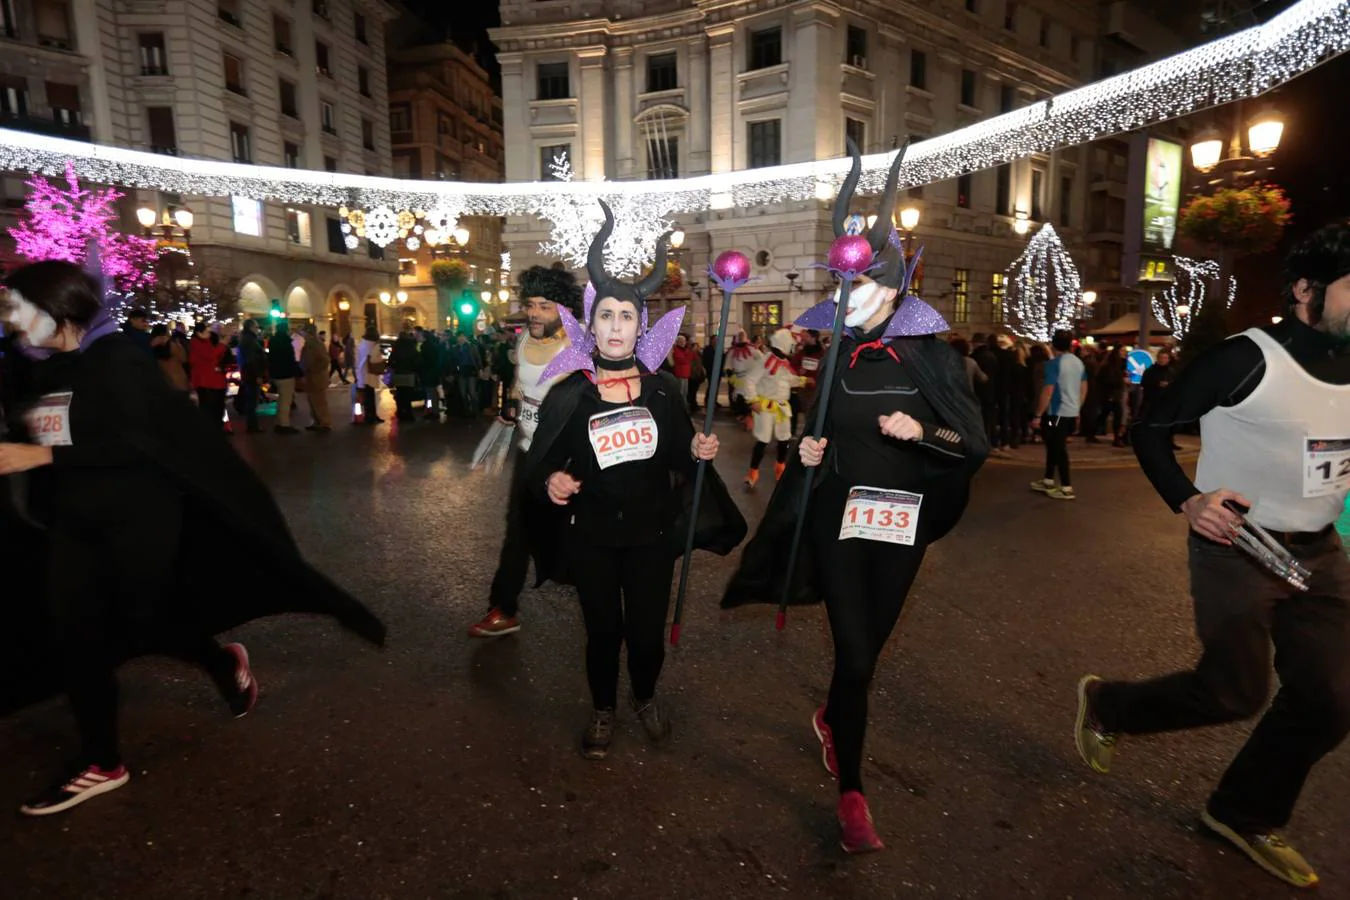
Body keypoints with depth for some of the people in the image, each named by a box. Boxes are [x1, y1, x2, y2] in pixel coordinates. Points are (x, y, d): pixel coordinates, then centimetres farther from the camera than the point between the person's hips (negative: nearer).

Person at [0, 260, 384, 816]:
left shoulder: (115, 358, -11)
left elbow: (134, 443, -20)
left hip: (137, 516, -7)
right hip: (74, 521, 7)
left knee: (146, 623, 1)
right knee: (71, 638, 7)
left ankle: (225, 663, 31)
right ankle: (101, 764, 26)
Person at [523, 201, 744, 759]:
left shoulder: (664, 390, -4)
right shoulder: (567, 395, -9)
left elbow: (680, 459, 6)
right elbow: (538, 465, -5)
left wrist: (698, 452, -15)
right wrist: (551, 481, -27)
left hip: (652, 534, 1)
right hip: (590, 538, -1)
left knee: (648, 632, 11)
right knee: (603, 630, 13)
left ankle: (645, 698, 44)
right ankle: (602, 710, 42)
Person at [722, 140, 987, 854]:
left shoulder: (932, 358, -3)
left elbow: (975, 443, -3)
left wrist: (921, 431, -20)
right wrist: (806, 453, -9)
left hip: (902, 522, 1)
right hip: (839, 517, 0)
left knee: (870, 644, 15)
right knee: (854, 652, -3)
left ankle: (831, 720, 47)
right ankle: (851, 793, 15)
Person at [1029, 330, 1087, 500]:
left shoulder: (1054, 363, -15)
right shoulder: (1078, 362, 9)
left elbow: (1047, 392, -19)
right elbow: (1084, 389, 15)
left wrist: (1038, 415, -16)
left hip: (1058, 413, -8)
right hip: (1072, 412, 8)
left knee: (1059, 449, -1)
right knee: (1054, 446, 18)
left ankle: (1066, 488, 2)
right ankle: (1048, 482, 26)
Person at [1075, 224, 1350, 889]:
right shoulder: (1247, 358, -15)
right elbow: (1151, 427, -11)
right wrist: (1186, 500, -22)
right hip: (1237, 547, -7)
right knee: (1235, 694, 0)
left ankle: (1246, 817, 28)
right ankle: (1105, 706, 26)